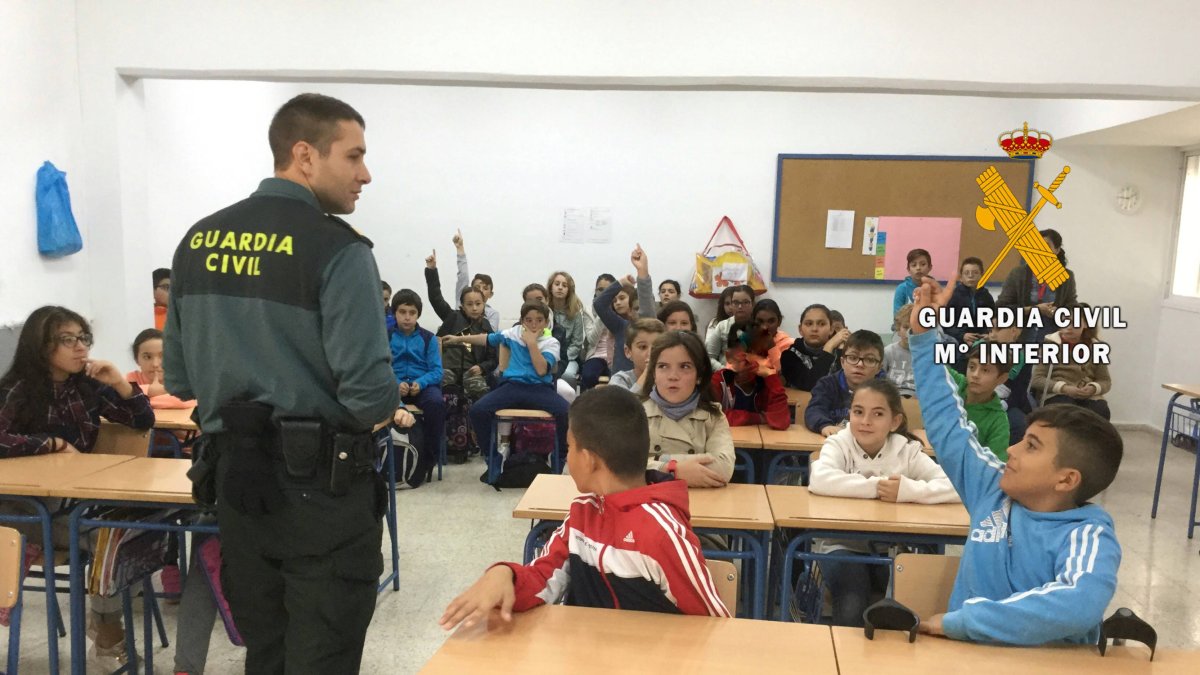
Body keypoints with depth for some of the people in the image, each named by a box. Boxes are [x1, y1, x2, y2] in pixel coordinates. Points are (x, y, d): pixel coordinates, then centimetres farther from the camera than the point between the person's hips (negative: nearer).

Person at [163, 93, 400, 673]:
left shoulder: (198, 242, 5)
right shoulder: (337, 249, -16)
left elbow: (180, 378, 10)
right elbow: (371, 396, -21)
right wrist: (387, 405, 0)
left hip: (234, 476, 7)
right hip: (320, 483, -6)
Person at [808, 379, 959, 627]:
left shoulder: (907, 450, -3)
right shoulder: (839, 444, -9)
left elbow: (954, 486, -15)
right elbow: (819, 480, -30)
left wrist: (909, 490, -30)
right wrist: (875, 486, -29)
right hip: (842, 543, -2)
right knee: (852, 607, -24)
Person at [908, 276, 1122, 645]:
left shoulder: (1086, 536, -12)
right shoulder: (994, 490, 5)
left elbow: (1082, 603, -32)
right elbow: (946, 422, 14)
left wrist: (960, 621, -32)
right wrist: (923, 334, 14)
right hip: (968, 654, 3)